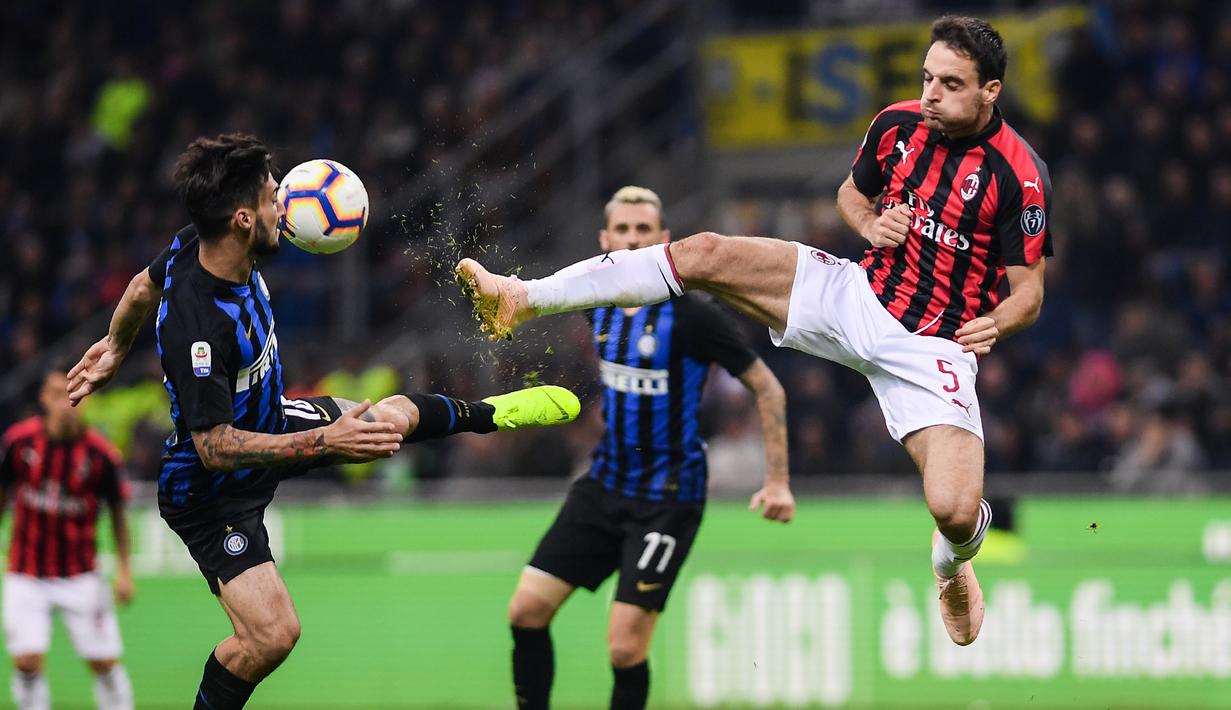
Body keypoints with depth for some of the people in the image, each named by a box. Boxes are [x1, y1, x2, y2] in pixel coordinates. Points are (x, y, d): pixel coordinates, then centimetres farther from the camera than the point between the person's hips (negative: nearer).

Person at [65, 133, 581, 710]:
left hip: (267, 421, 9)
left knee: (397, 416, 24)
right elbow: (214, 446, -37)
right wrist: (322, 443, -39)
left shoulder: (194, 247, -17)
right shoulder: (195, 325, -42)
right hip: (212, 491, -9)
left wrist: (115, 347, 26)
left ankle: (486, 413, 57)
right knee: (271, 634, -19)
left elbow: (144, 288, 6)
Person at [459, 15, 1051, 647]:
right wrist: (870, 224, -3)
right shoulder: (897, 125, -1)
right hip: (858, 293, 5)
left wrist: (996, 322, -33)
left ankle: (952, 567, 21)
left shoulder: (1018, 175, -17)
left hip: (932, 347, -5)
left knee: (955, 512, -22)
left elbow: (1030, 290, -11)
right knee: (706, 254, -13)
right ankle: (522, 299, -9)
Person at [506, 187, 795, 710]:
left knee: (626, 648, -12)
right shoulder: (601, 305, 2)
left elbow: (766, 387, -9)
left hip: (666, 499, -6)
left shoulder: (690, 315, -16)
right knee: (527, 609, -2)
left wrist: (778, 481, -12)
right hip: (604, 485, 6)